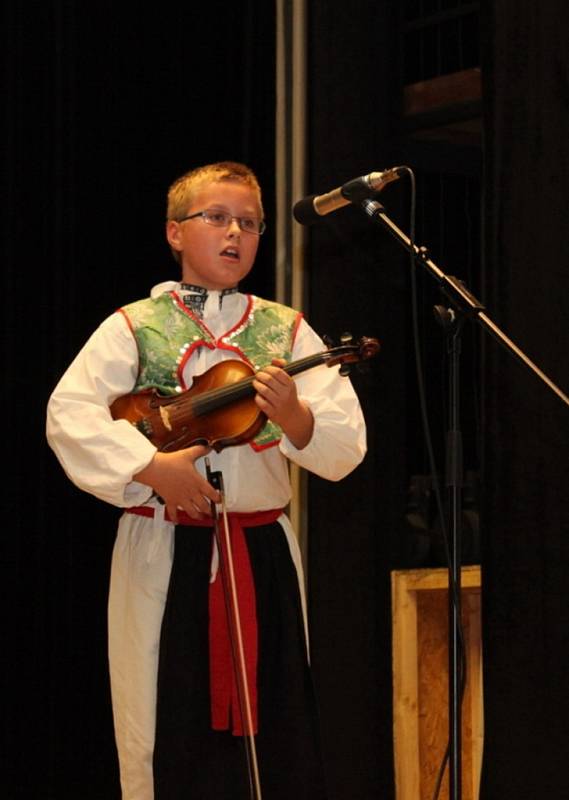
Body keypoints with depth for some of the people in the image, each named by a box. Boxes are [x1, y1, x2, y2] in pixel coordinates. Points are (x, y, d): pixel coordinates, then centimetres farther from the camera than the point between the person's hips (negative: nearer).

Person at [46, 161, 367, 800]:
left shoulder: (287, 331, 8)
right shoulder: (135, 327, 3)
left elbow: (347, 447, 0)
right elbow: (67, 413, -11)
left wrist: (294, 417, -21)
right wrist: (151, 467, -22)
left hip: (263, 551, 2)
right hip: (162, 553, -2)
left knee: (275, 730, 5)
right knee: (173, 730, 3)